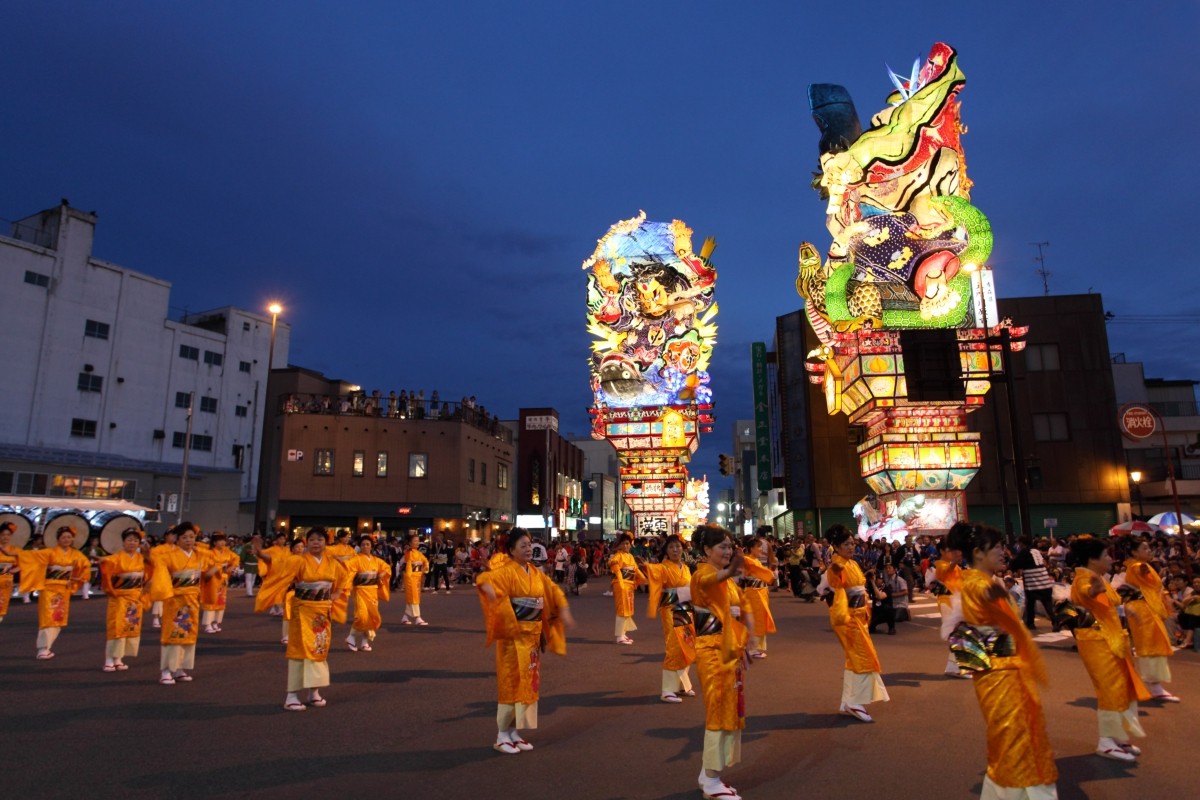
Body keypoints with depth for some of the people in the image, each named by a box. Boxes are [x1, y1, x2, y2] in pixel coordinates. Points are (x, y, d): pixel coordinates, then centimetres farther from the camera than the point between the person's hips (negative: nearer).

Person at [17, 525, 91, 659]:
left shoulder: (76, 555, 5)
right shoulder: (50, 552, -6)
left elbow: (86, 565, 18)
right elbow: (33, 555, -19)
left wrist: (78, 579, 8)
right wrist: (17, 554, -35)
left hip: (64, 590, 4)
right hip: (49, 588, -4)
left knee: (59, 619, 7)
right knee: (48, 618, -10)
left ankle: (46, 647, 20)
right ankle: (43, 649, -7)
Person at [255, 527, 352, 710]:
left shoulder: (333, 563, 2)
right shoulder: (299, 561, -11)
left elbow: (346, 576, 18)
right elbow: (277, 563, -26)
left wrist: (337, 593, 5)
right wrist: (260, 553, -43)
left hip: (323, 611, 5)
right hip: (303, 611, -4)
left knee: (319, 650, 10)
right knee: (301, 650, -4)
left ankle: (313, 691, 21)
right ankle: (292, 695, 3)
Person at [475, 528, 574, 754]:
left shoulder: (536, 573, 7)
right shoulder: (507, 571, -15)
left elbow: (554, 591, 18)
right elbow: (483, 579, -33)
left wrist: (564, 612, 3)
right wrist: (489, 589, -55)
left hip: (532, 636, 7)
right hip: (513, 636, -7)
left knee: (528, 682, 12)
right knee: (511, 683, 0)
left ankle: (514, 732, 24)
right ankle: (502, 736, 13)